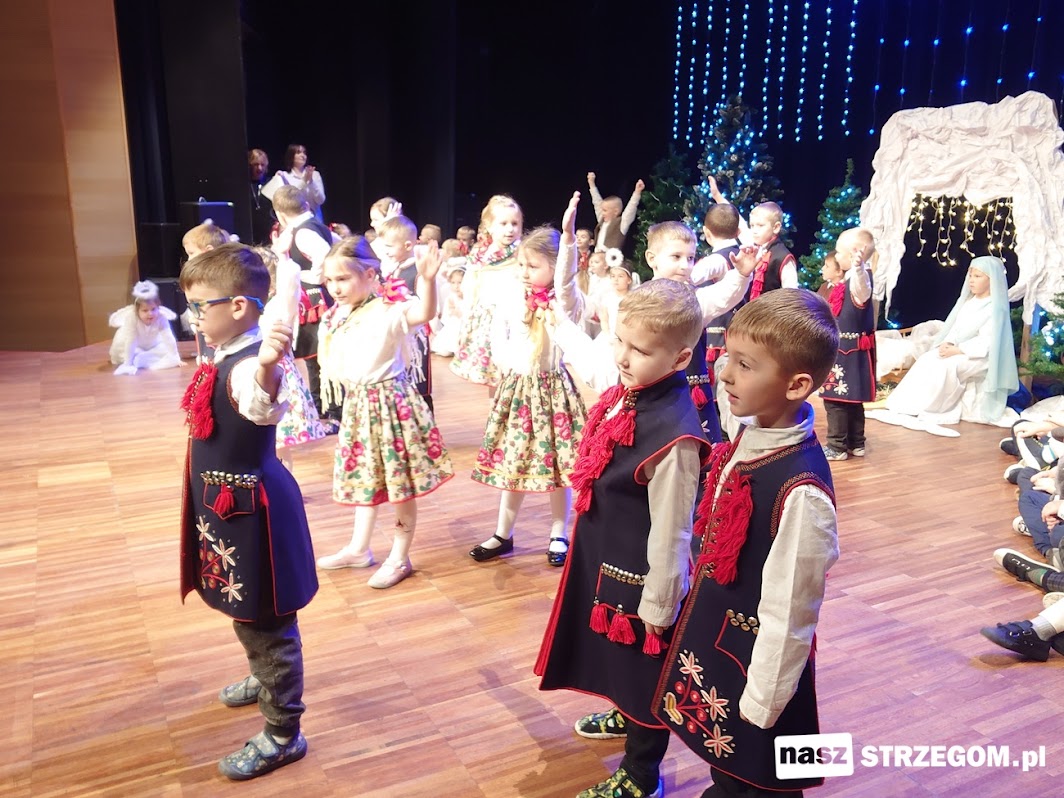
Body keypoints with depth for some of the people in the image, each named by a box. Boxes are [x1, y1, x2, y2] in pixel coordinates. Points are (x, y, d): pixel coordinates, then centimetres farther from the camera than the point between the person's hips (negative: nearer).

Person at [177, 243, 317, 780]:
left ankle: (283, 734, 20)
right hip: (226, 501, 10)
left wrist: (268, 370, -72)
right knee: (246, 610, 29)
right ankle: (264, 678, 54)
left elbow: (265, 408, -52)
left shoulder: (246, 366, -27)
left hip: (248, 506, -10)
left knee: (267, 620, 4)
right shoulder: (222, 359, 4)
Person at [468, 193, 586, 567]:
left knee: (558, 463, 6)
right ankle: (503, 535, 25)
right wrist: (512, 367, -8)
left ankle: (559, 535, 22)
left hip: (551, 387, -3)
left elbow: (566, 279, -30)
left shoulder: (563, 301, -8)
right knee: (511, 462, 11)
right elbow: (497, 341, 8)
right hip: (514, 387, 3)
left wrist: (568, 234, -42)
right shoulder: (510, 299, 2)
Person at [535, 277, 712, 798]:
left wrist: (658, 604, -15)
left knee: (644, 670, 14)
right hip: (603, 559, 8)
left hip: (639, 576, -8)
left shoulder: (673, 434, -32)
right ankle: (627, 717, 59)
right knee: (619, 658, 31)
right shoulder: (623, 395, -5)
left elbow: (670, 530, -24)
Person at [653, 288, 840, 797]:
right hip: (711, 643, 7)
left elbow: (788, 615, -23)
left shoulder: (800, 491, -31)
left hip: (753, 662, -7)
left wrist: (761, 705, -13)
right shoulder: (748, 439, -7)